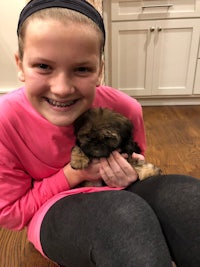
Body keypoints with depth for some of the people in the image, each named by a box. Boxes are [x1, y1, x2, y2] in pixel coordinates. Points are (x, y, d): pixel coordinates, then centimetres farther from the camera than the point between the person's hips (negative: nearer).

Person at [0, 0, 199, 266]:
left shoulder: (125, 109, -17)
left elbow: (136, 164, 4)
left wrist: (131, 176, -21)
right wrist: (72, 174, -23)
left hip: (118, 196, 4)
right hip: (53, 214, -3)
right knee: (127, 213, -38)